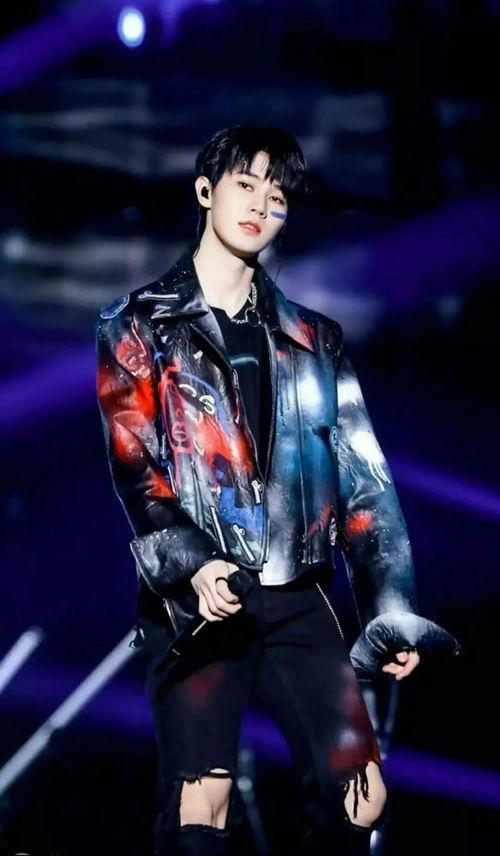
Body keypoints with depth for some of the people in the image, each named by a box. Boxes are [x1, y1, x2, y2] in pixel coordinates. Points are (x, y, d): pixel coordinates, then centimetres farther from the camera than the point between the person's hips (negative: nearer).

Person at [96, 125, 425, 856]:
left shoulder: (313, 341, 17)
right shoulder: (139, 327, 8)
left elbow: (363, 478, 12)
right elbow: (132, 464, -4)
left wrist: (392, 605, 2)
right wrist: (189, 565, -22)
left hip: (298, 597, 3)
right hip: (196, 599, -3)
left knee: (360, 794, -8)